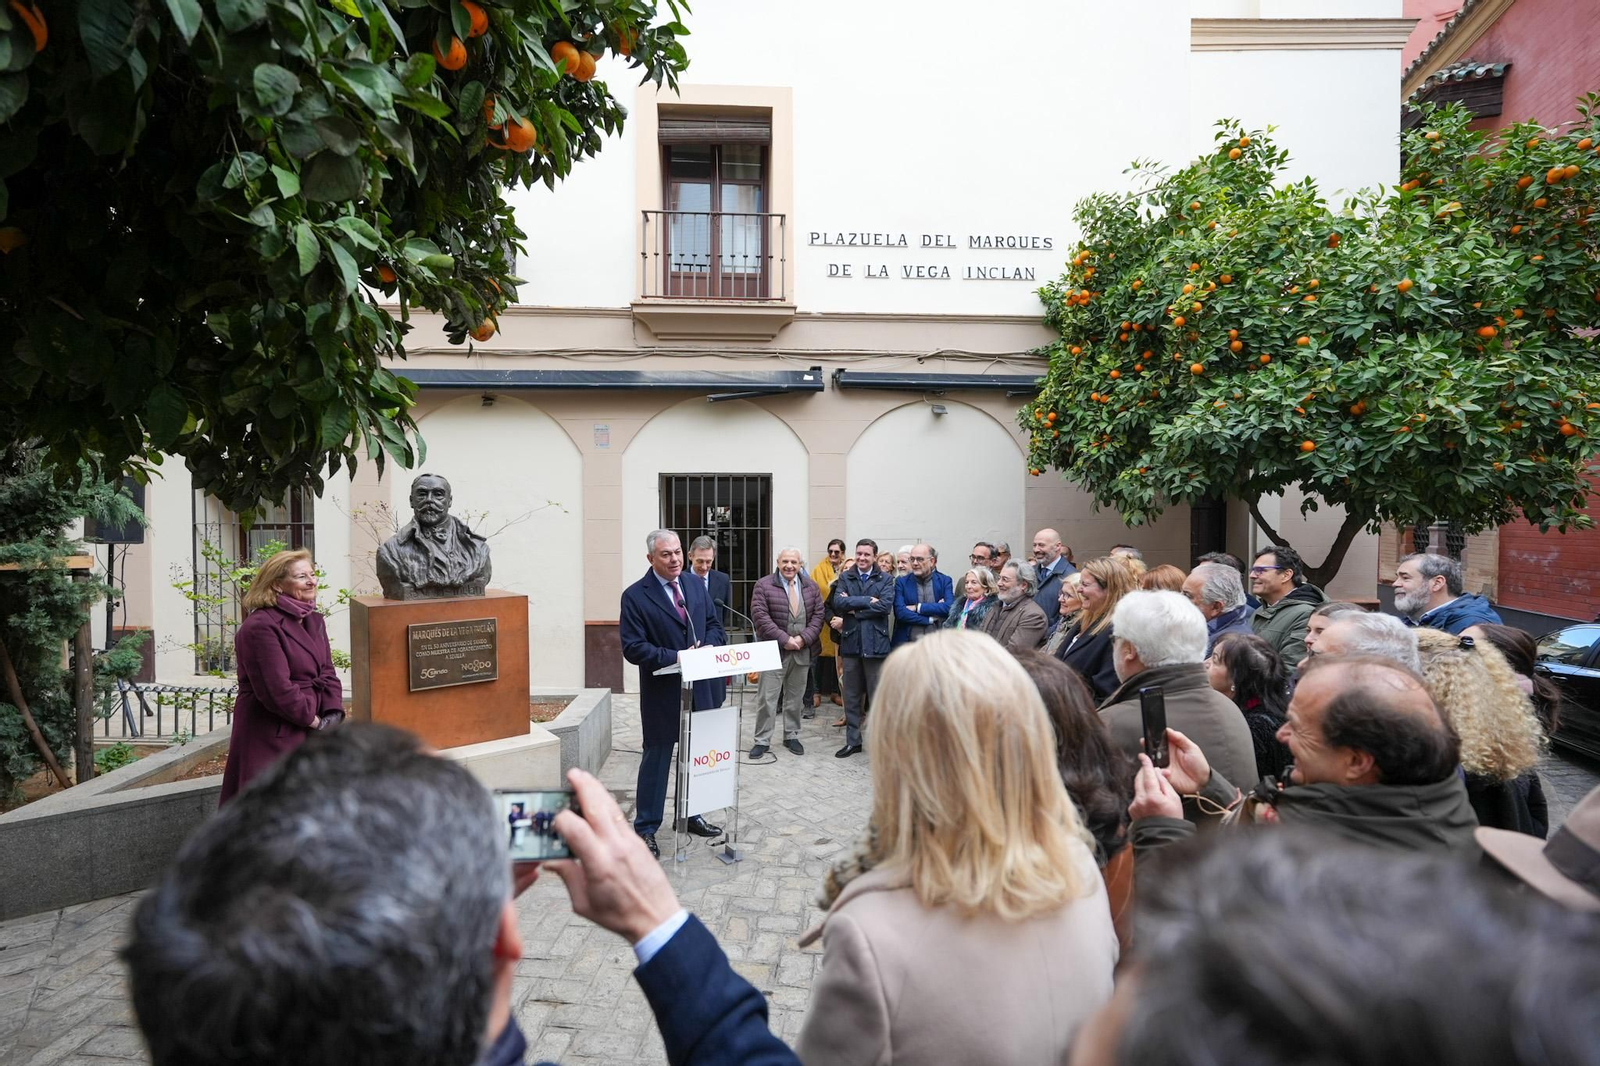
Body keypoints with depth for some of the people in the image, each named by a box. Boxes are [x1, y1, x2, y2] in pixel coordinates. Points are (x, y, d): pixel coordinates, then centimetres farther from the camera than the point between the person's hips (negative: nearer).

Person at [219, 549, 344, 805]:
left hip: (310, 733, 8)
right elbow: (276, 691, -21)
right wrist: (314, 720, -11)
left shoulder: (314, 621, 9)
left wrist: (333, 714, -6)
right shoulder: (260, 627, -17)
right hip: (271, 738, -8)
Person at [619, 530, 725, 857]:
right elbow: (632, 647, -17)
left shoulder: (696, 586, 5)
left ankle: (692, 814, 36)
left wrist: (710, 646, -9)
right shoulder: (635, 595, -13)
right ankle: (645, 828, 22)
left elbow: (714, 623, 12)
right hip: (661, 692, -5)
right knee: (656, 759, 6)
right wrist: (675, 657, -24)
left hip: (699, 687, 6)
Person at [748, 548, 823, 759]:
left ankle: (792, 736, 26)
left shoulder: (811, 586, 8)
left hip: (802, 651, 4)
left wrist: (804, 638, -10)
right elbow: (760, 617, -12)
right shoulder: (763, 585, -5)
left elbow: (818, 615, 5)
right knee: (768, 698, 0)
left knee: (795, 698, 13)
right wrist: (784, 639, -16)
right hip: (773, 651, -3)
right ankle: (762, 740, 10)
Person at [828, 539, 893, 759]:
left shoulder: (885, 579, 2)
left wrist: (854, 609, -12)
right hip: (850, 642, 3)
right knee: (851, 696, 12)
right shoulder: (845, 577, 8)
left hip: (875, 643, -2)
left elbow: (886, 605, -14)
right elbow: (838, 602, -9)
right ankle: (852, 741, 23)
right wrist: (868, 601, -15)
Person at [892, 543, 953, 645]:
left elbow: (949, 608, -9)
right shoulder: (901, 582, 4)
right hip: (908, 643, 0)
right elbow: (900, 613, -8)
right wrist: (930, 619, -11)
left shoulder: (944, 581, 6)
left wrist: (917, 607, -11)